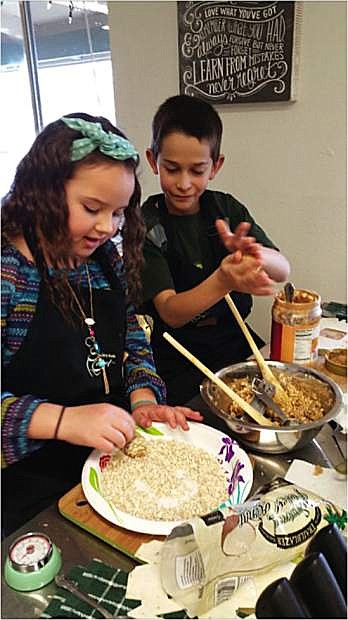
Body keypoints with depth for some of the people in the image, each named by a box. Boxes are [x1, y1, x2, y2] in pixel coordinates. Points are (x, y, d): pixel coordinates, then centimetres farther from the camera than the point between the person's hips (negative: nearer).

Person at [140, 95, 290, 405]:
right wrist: (222, 281, -37)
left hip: (235, 345, 5)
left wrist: (254, 254, -30)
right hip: (177, 366, -4)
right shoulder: (146, 225, -10)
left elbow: (282, 270, -7)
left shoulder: (226, 208, 2)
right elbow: (170, 314, -18)